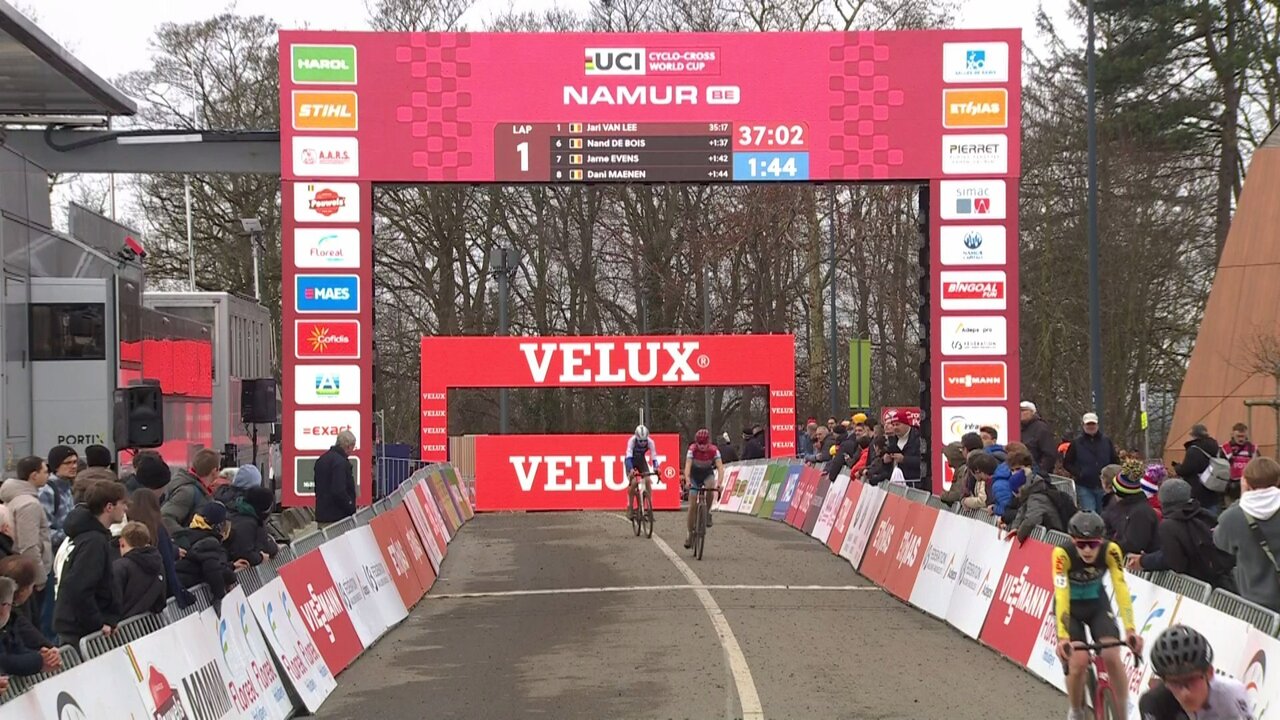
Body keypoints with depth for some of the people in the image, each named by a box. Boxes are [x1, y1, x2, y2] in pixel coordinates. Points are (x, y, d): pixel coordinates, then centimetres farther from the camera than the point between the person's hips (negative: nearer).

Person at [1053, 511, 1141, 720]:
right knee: (1078, 661, -17)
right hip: (1070, 606, -2)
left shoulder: (1110, 551, -27)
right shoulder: (1063, 554, -33)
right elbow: (1061, 596, -40)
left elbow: (1121, 589, -34)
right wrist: (1063, 637, -50)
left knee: (1113, 657, -17)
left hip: (1097, 603, 2)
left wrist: (1130, 630, -45)